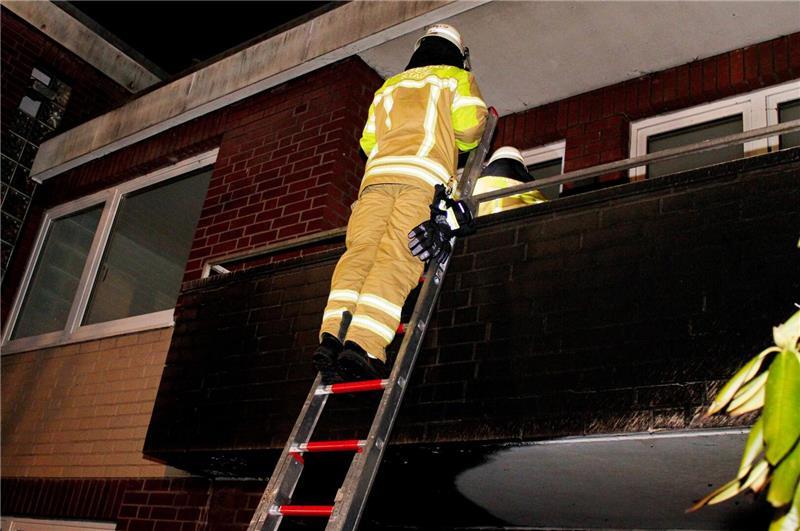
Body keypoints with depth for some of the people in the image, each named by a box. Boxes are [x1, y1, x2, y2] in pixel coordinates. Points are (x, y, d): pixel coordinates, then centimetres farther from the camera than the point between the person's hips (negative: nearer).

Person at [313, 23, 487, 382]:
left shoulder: (388, 87, 35)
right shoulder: (457, 78, 24)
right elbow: (468, 125, 7)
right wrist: (461, 143, 29)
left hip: (378, 171, 4)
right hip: (425, 175, -4)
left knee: (359, 252, -9)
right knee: (396, 259, -18)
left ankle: (332, 336, -28)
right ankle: (363, 345, -34)